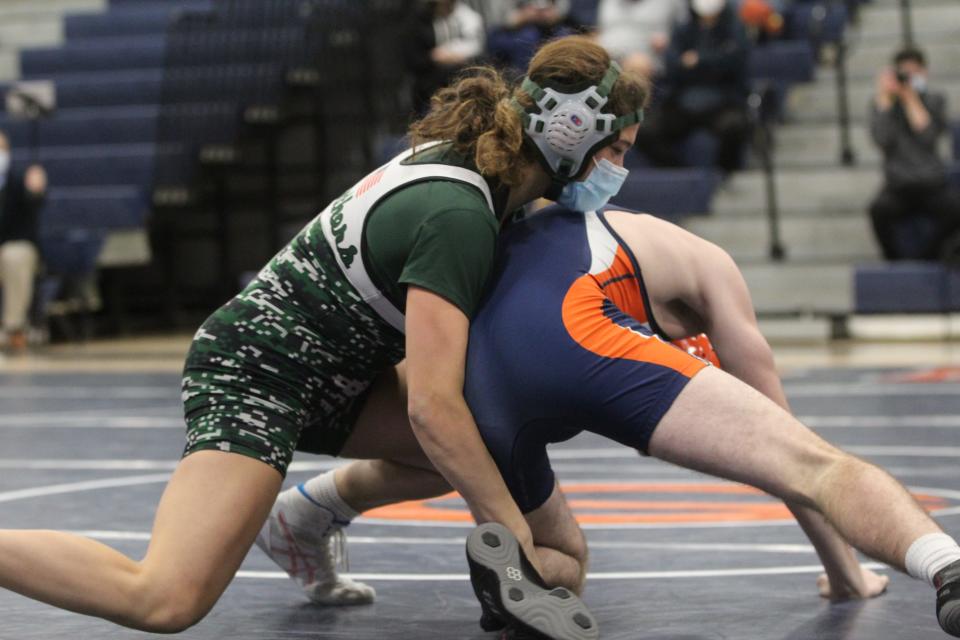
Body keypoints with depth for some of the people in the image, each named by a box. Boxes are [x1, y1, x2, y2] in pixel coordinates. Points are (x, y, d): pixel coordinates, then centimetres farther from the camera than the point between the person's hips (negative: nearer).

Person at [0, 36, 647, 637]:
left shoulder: (457, 160, 4)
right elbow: (432, 407, -27)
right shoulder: (458, 216, -24)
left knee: (486, 440, 6)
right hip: (258, 371, -10)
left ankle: (301, 516, 21)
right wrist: (512, 532, -19)